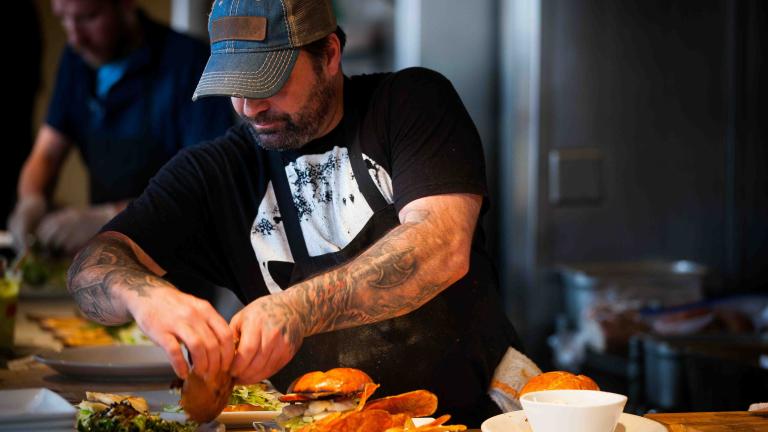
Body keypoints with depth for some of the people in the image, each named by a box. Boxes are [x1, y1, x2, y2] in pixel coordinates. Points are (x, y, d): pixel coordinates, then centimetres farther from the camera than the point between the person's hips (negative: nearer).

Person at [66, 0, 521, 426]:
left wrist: (301, 307, -28)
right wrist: (147, 294, -26)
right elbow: (94, 266, -1)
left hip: (473, 406, -3)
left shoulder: (411, 101, 0)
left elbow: (444, 248, -15)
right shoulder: (213, 171, 7)